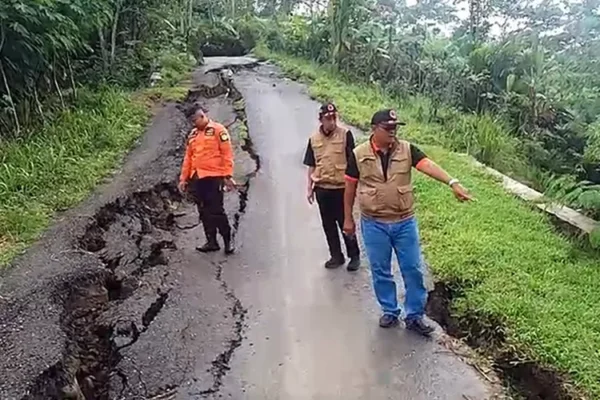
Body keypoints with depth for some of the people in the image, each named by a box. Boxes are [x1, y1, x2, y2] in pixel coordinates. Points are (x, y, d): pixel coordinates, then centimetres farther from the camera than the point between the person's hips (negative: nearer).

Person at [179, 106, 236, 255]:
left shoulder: (218, 130, -2)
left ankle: (228, 239, 9)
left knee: (216, 210, -5)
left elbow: (227, 153, -8)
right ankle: (211, 241, 16)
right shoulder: (193, 134, 17)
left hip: (213, 177, -6)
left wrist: (227, 176, -14)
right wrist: (183, 178, 14)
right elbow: (188, 157, 19)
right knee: (204, 212, 8)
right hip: (197, 178, 7)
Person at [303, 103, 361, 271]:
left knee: (346, 224, 5)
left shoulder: (345, 135, -6)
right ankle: (336, 256, 26)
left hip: (341, 188, -3)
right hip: (322, 189, 4)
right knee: (328, 225, 12)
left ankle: (354, 256, 21)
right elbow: (311, 166, 9)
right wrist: (309, 188, 8)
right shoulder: (314, 139, 3)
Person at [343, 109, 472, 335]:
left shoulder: (407, 150, -5)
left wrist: (452, 183, -38)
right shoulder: (359, 155, -7)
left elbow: (429, 166, -21)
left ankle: (414, 316, 23)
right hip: (374, 224, -1)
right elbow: (350, 188, 2)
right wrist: (348, 219, 6)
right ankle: (390, 312, 31)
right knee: (381, 271, 11)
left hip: (405, 222, 1)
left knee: (413, 270, 7)